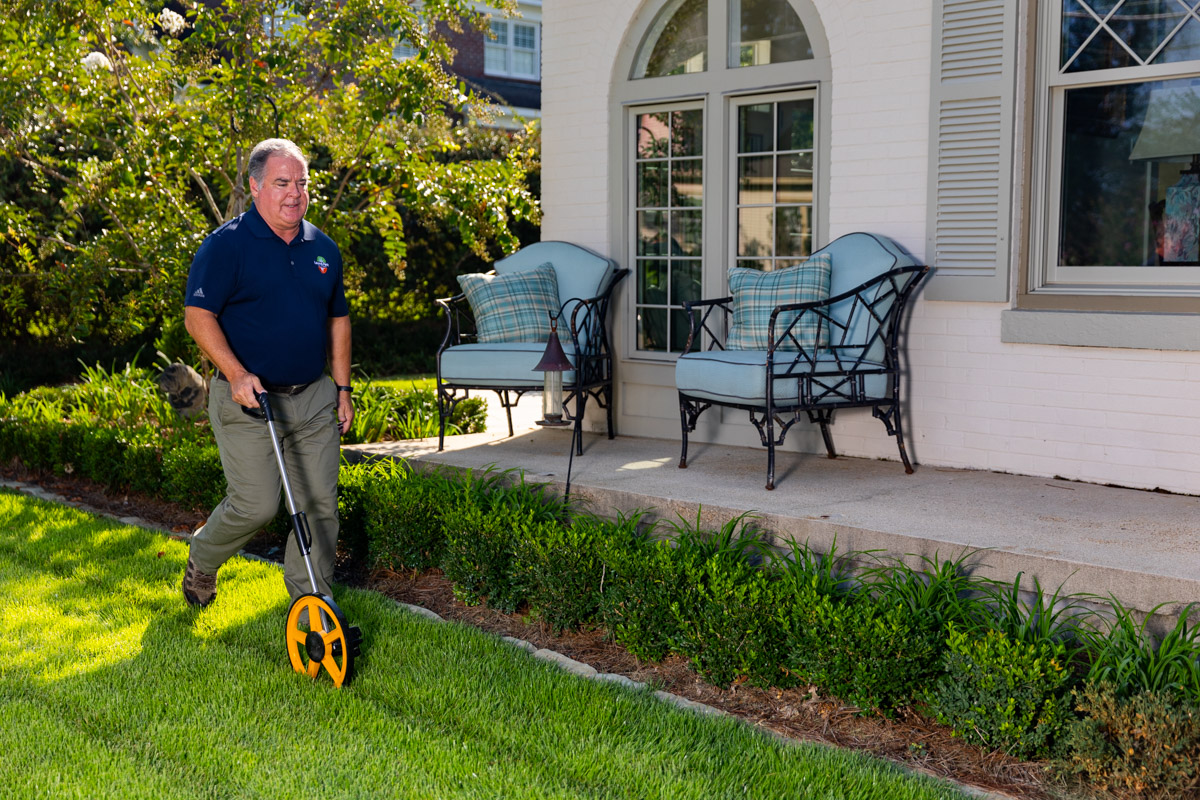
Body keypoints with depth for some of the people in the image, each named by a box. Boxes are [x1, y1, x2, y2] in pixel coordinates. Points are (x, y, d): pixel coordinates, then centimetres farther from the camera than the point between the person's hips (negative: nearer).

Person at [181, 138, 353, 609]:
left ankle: (310, 600, 20)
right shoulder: (226, 244, -7)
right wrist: (236, 374, -23)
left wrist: (343, 388, 14)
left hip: (313, 398, 5)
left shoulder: (323, 248, 11)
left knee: (320, 503, 4)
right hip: (249, 397, -5)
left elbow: (337, 319, 18)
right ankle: (202, 560, 24)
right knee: (256, 505, -7)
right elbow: (198, 316, -12)